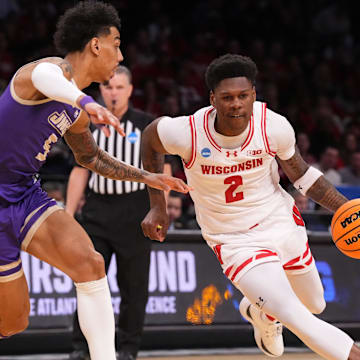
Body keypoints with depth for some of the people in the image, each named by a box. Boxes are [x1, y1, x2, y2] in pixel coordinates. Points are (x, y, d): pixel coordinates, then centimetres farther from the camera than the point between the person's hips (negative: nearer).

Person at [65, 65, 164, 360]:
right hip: (97, 212, 3)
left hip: (134, 214, -3)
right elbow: (80, 172, 14)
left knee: (133, 285, 0)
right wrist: (69, 214, 9)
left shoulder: (147, 125, 1)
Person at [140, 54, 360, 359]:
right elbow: (151, 137, -1)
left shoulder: (274, 126, -19)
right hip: (235, 241, -4)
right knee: (297, 320, -23)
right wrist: (158, 206, 2)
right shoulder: (188, 132, -25)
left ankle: (259, 312, 54)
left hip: (282, 220, 4)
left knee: (315, 305, 24)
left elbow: (300, 175, -1)